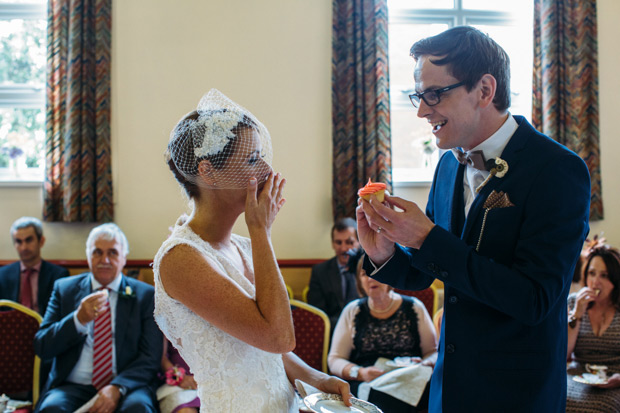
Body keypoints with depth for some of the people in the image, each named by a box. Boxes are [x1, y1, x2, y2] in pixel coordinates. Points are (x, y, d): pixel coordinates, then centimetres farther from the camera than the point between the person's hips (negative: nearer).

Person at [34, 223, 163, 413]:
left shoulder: (145, 295, 7)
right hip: (73, 387, 1)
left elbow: (151, 356, -1)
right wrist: (78, 319, -13)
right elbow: (41, 348, 4)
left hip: (126, 385, -1)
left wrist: (118, 387, -18)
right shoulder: (64, 288, 11)